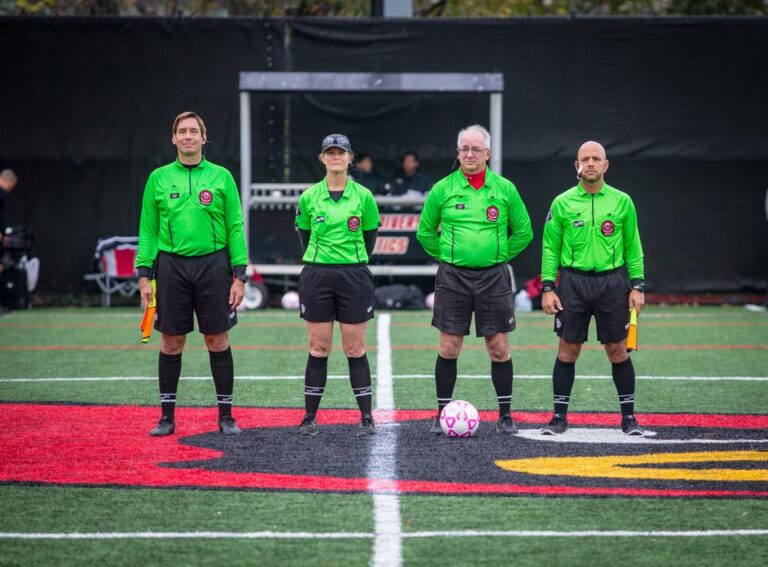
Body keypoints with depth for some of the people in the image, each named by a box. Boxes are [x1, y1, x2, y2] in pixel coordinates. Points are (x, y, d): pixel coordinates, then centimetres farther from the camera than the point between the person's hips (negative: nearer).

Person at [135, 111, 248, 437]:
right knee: (172, 342, 4)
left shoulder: (221, 177, 4)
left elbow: (235, 227, 4)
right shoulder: (158, 178, 6)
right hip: (171, 265, 1)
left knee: (218, 340, 2)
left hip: (213, 263, -1)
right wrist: (144, 274, 0)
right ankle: (167, 416, 12)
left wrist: (239, 275, -3)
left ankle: (225, 416, 10)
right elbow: (148, 229, 8)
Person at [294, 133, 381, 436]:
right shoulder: (309, 197, 3)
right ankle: (310, 417, 8)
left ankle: (366, 417, 6)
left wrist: (354, 262, 11)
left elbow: (370, 235, 10)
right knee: (318, 349, 2)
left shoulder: (362, 196, 1)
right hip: (316, 276, 1)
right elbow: (304, 234, 13)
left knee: (355, 349, 0)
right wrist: (319, 263, 11)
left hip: (354, 276, -1)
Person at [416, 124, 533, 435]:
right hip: (452, 277, 0)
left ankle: (505, 414, 11)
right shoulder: (443, 189, 2)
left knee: (499, 348, 2)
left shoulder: (504, 189, 2)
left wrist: (500, 255, 6)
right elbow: (425, 231, 12)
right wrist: (447, 256, 7)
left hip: (493, 277, 0)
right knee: (449, 348, 1)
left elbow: (523, 232, 11)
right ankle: (442, 413, 10)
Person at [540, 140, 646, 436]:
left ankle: (628, 416, 12)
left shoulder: (622, 201, 4)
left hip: (612, 281, 0)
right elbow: (550, 247, 6)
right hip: (573, 281, 0)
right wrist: (547, 287, -2)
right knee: (568, 350, 1)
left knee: (617, 350, 3)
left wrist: (638, 286, 0)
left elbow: (633, 246, 7)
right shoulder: (562, 203, 3)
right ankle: (560, 416, 10)